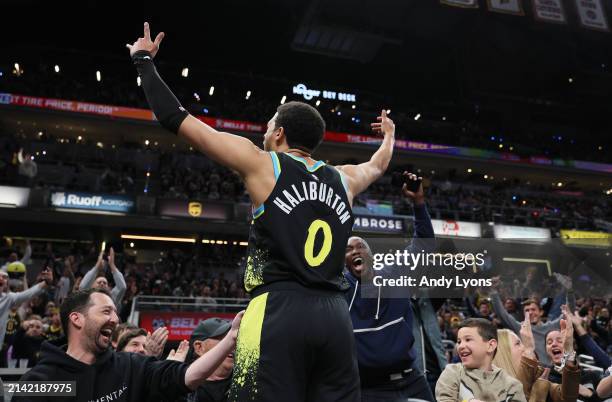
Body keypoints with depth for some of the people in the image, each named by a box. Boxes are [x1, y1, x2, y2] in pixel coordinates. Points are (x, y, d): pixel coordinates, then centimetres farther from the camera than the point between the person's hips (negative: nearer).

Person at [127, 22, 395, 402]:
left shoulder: (261, 163, 4)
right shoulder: (343, 179, 17)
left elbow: (177, 119, 8)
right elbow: (378, 165, 41)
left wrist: (144, 60, 23)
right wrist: (388, 135, 63)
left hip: (278, 312, -5)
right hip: (335, 316, 5)